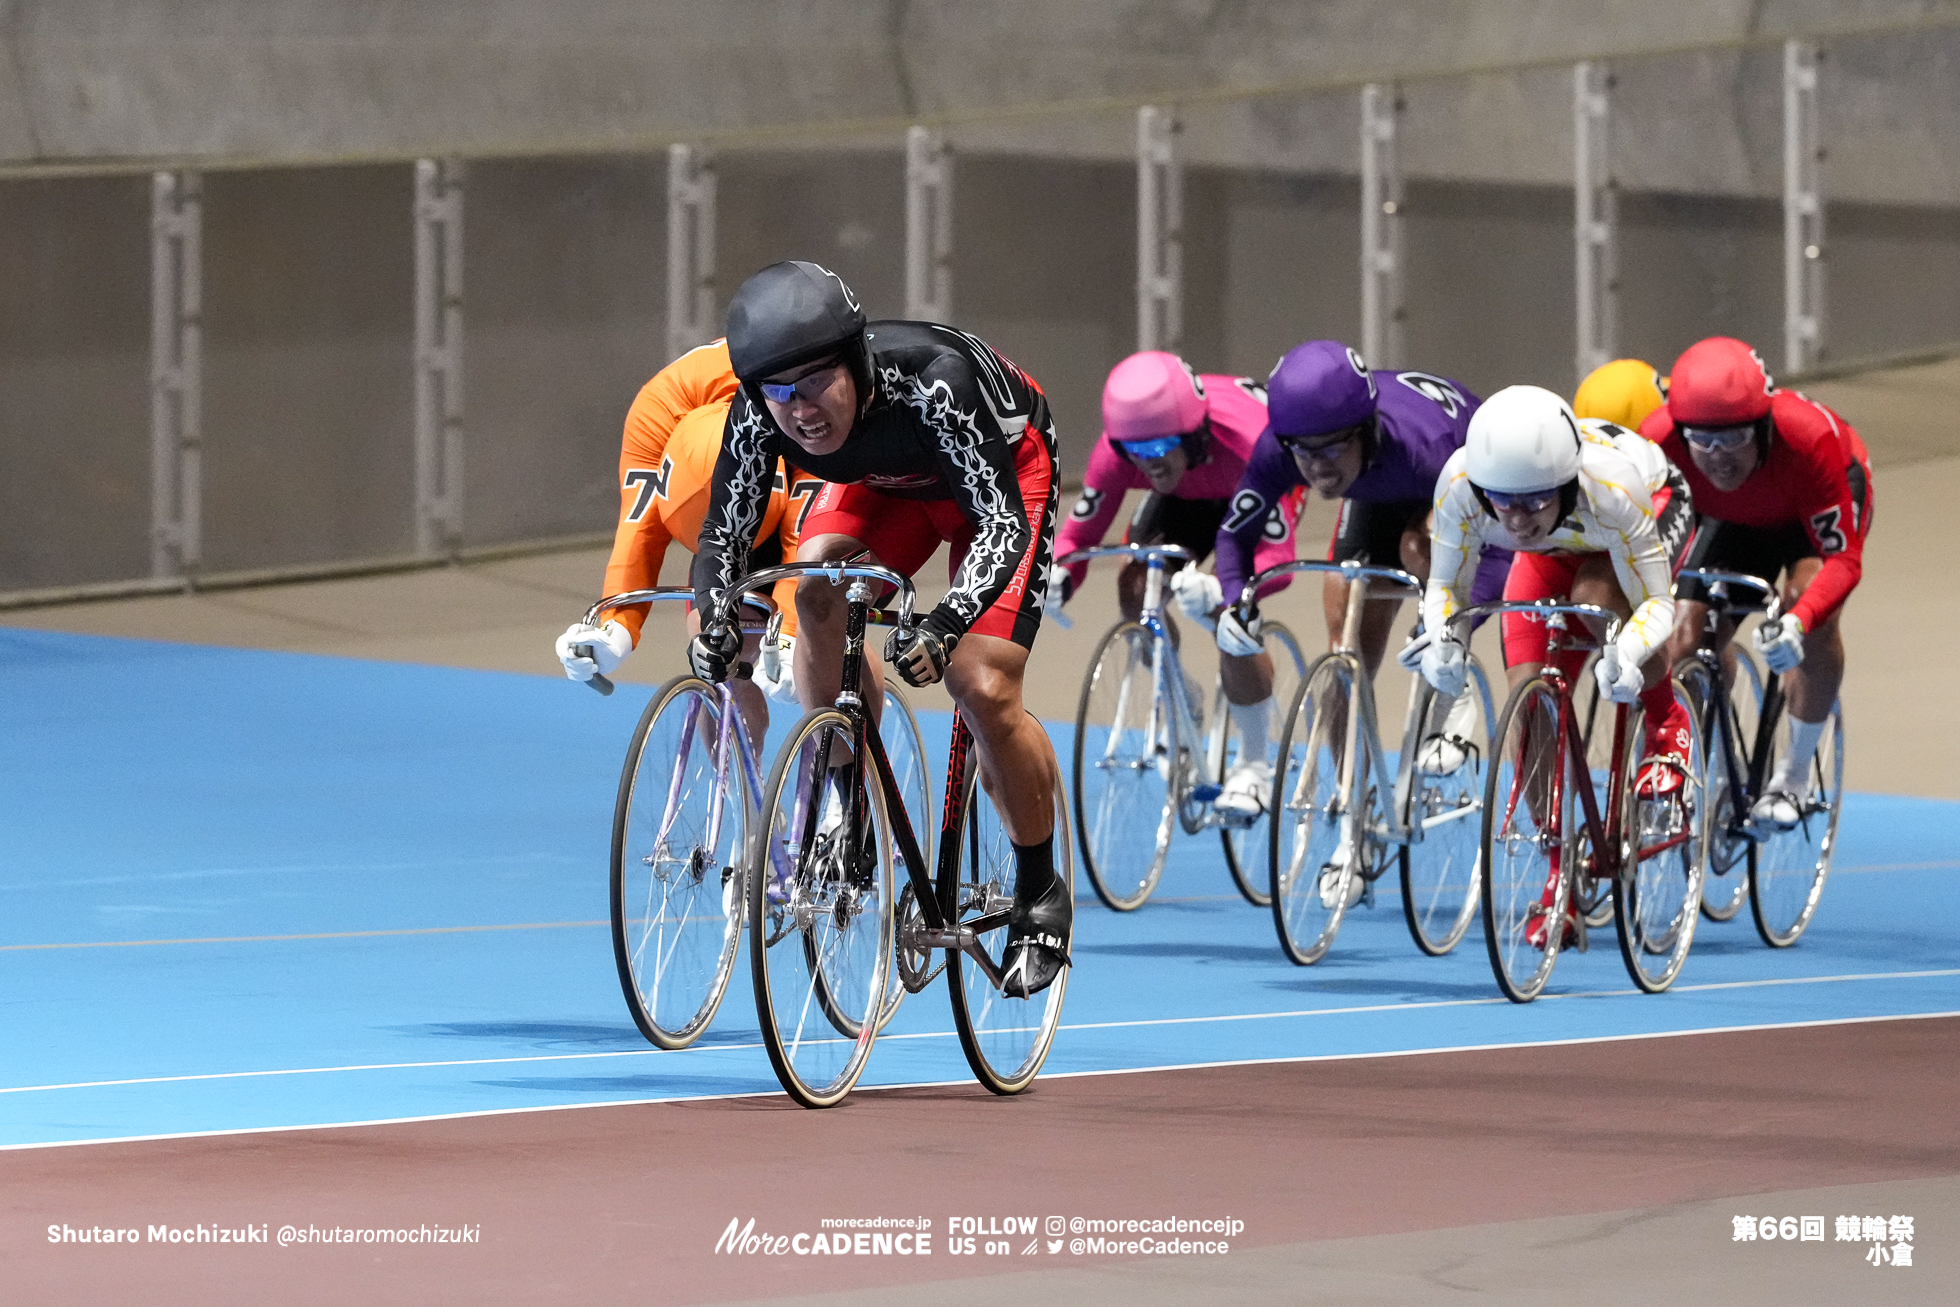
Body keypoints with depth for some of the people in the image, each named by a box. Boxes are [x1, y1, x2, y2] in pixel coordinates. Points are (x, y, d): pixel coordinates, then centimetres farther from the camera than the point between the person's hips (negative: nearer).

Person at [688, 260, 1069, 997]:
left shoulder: (932, 382, -43)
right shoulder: (760, 413, -30)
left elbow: (1003, 524, -43)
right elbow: (722, 535, -22)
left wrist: (943, 627, -58)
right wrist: (714, 625, -43)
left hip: (1003, 474, -4)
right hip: (885, 482, 4)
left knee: (983, 690, -18)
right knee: (815, 582, -26)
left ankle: (1041, 897, 5)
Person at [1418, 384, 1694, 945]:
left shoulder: (1611, 485, -44)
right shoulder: (1460, 483, -37)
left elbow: (1654, 603, -35)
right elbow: (1445, 584, -21)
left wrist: (1626, 654, -56)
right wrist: (1440, 639, -42)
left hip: (1659, 505, -3)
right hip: (1554, 549, 4)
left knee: (1595, 598, -36)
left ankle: (1668, 726, -7)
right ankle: (1560, 879, 5)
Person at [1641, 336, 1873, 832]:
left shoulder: (1806, 437, -44)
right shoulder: (1659, 439, -38)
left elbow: (1843, 559, -41)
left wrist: (1797, 623, -59)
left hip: (1820, 501, -3)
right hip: (1735, 519, 3)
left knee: (1812, 612, -29)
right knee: (1686, 640, -12)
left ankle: (1795, 772, -10)